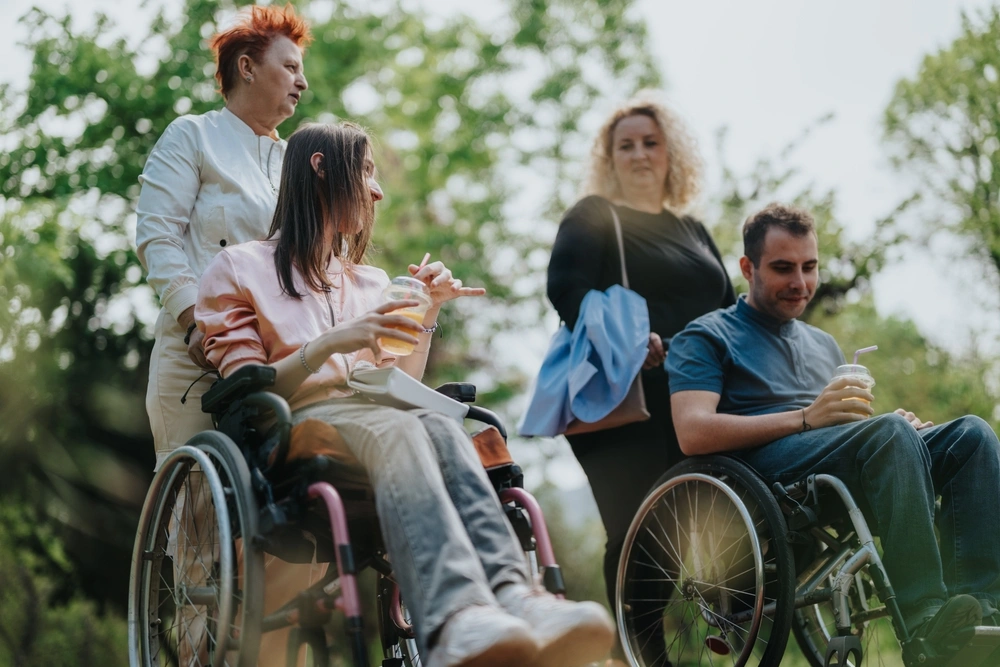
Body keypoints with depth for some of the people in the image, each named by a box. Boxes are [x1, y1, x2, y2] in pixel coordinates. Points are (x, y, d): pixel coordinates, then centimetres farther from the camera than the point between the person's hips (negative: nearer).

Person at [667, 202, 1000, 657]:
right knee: (890, 431, -33)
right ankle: (924, 615, -41)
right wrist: (806, 418, -15)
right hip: (764, 472, -7)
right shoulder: (707, 338, 10)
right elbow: (693, 435, -7)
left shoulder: (823, 345, 33)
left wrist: (896, 427, 3)